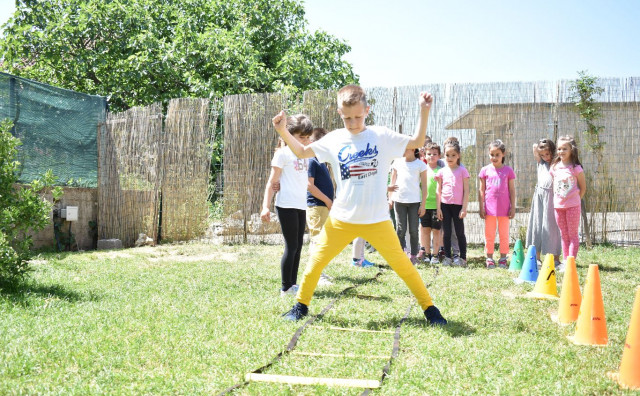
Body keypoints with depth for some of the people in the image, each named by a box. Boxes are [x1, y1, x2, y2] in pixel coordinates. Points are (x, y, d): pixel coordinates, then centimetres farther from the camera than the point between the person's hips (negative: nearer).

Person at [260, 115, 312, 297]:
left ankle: (293, 284, 18)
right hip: (286, 205, -7)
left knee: (298, 246, 10)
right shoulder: (283, 153, -6)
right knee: (291, 246, -4)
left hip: (301, 206, 7)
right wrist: (265, 206, -15)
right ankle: (286, 288, 5)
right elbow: (272, 182, -7)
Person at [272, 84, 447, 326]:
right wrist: (283, 131, -1)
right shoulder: (334, 140, 4)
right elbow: (302, 152, 12)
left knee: (400, 262, -2)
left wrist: (424, 111, -9)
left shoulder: (382, 136, -1)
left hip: (377, 220, -2)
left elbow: (416, 142, 1)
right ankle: (301, 305, 22)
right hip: (341, 219, 2)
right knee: (316, 260, 1)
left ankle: (429, 307, 14)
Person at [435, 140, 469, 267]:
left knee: (460, 232, 4)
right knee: (446, 233, 7)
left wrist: (464, 208, -7)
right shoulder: (442, 172, 5)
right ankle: (447, 257, 14)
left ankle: (463, 258, 11)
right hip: (445, 205, 2)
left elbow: (466, 191, -2)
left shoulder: (462, 171, -1)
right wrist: (438, 208, 2)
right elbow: (438, 191, 7)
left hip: (458, 205, -2)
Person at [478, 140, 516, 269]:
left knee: (504, 234, 8)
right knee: (489, 235, 6)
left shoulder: (508, 170, 1)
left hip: (504, 208, 0)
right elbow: (481, 190, 5)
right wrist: (481, 207, 1)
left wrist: (513, 207, 2)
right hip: (489, 208, 0)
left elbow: (512, 190, 5)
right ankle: (489, 258, 15)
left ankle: (503, 258, 17)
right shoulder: (485, 170, 2)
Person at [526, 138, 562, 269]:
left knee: (552, 228, -2)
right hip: (539, 197, 4)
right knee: (537, 226, 5)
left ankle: (556, 259, 3)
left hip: (552, 198, -4)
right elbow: (535, 146, 2)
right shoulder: (540, 163, 11)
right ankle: (536, 258, 11)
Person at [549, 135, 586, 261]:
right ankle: (565, 260, 18)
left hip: (572, 205, -5)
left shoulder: (576, 168, -7)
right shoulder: (554, 167, 6)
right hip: (558, 205, 5)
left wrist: (575, 199, 0)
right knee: (564, 235, 12)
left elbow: (583, 188, -1)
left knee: (573, 235, 1)